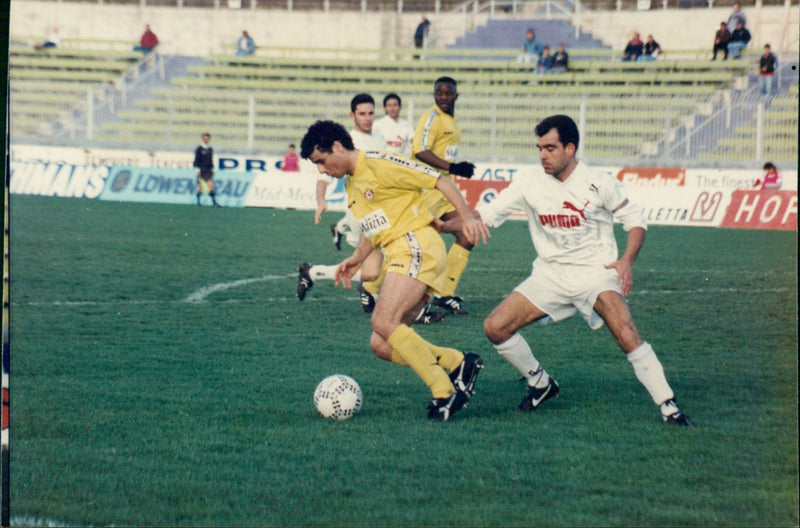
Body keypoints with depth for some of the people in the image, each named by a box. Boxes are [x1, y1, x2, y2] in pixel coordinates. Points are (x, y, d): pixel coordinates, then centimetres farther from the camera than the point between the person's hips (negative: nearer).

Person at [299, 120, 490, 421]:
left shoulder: (379, 164, -7)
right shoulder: (350, 185, 21)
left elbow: (439, 182, -10)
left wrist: (467, 217, -19)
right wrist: (357, 259, 20)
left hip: (416, 246, -10)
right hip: (398, 256, 10)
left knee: (384, 322, -26)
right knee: (381, 345, 1)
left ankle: (444, 392, -23)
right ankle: (459, 363, 4)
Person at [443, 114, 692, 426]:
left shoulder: (598, 184, -9)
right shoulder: (529, 183, -2)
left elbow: (635, 219, 1)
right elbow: (485, 215, 0)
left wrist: (627, 260, -14)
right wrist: (446, 225, -12)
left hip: (595, 271, -4)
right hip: (551, 274, 4)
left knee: (626, 335, -27)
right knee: (495, 327, -6)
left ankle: (668, 407, -16)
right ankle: (541, 384, 17)